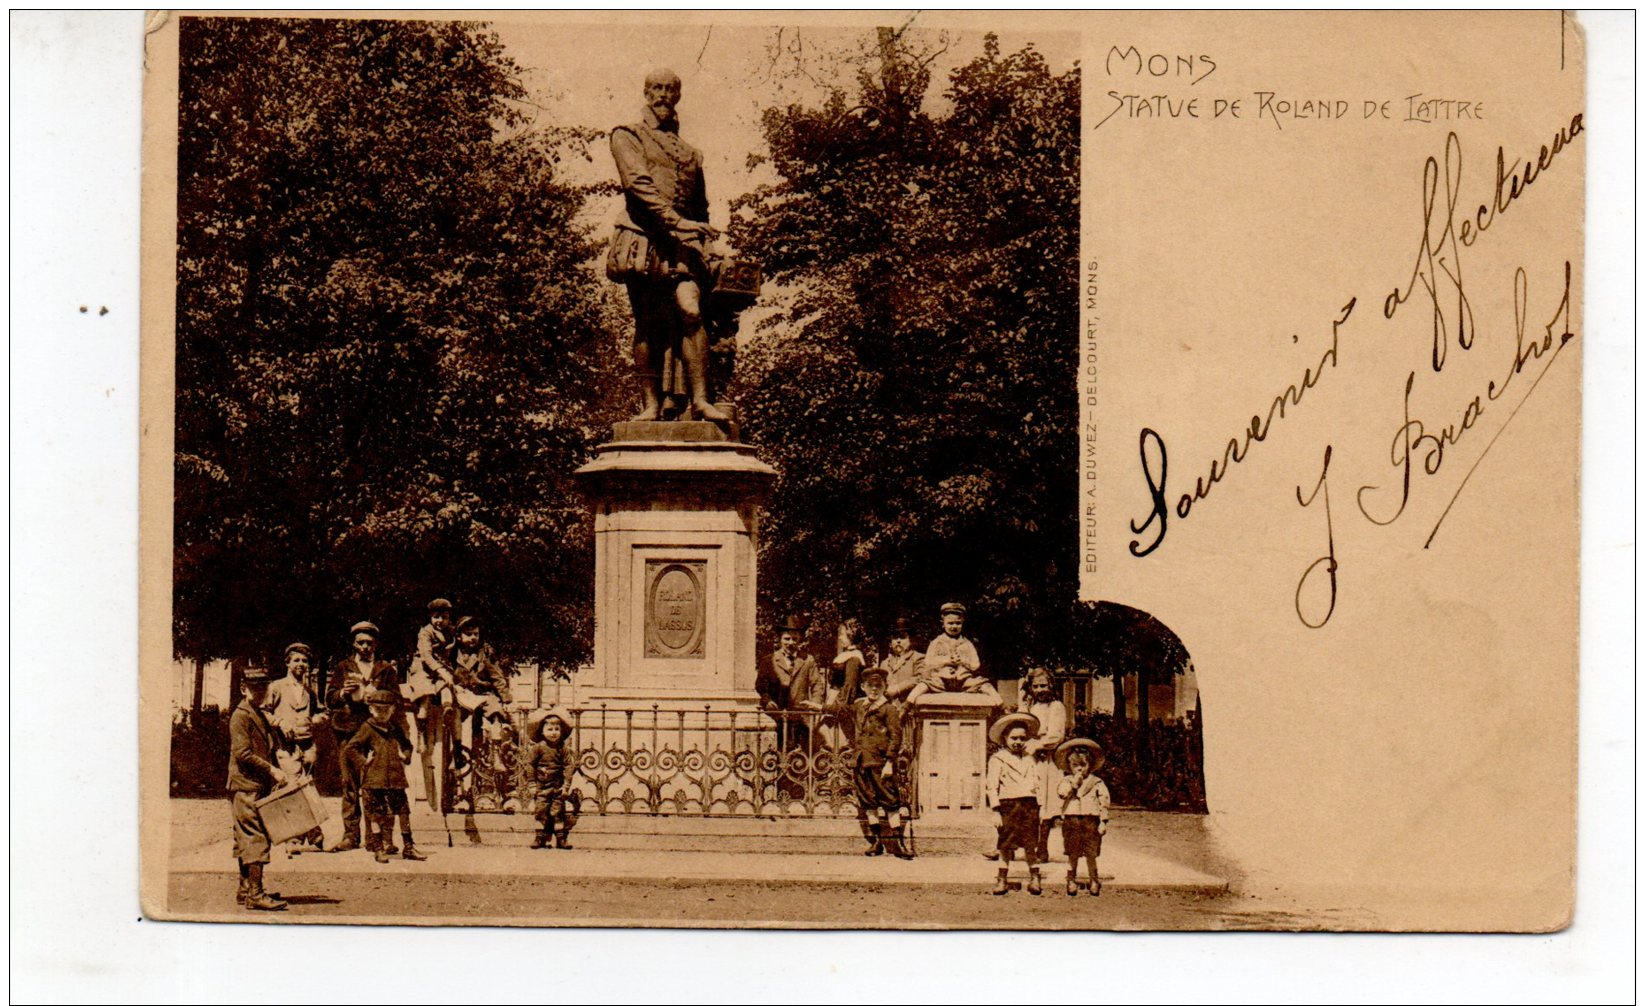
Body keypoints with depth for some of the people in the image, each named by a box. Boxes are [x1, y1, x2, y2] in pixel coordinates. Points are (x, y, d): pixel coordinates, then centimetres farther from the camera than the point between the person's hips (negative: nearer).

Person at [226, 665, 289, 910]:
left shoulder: (260, 716, 19)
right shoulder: (240, 716, -10)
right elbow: (243, 752, -19)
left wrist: (276, 775, 13)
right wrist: (272, 770, -21)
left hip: (259, 787, 10)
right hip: (246, 787, -10)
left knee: (247, 841, 13)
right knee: (256, 839, -13)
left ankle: (245, 890, 19)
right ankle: (255, 895, -16)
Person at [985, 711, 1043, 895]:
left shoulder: (1029, 759, 18)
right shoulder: (997, 759, 3)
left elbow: (1037, 783, 20)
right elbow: (992, 787, -3)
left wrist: (1038, 808, 13)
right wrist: (996, 811, -10)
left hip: (1029, 804, 3)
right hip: (1008, 805, -3)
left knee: (1031, 845, 1)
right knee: (1006, 845, 0)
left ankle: (1034, 878, 8)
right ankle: (1002, 879, 8)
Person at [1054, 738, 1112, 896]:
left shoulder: (1097, 783, 5)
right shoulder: (1066, 781, 8)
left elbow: (1104, 803, 4)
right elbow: (1062, 793, -10)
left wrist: (1103, 822, -1)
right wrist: (1074, 782, -14)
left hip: (1091, 821, -1)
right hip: (1071, 820, 1)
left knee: (1091, 854, 1)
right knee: (1072, 854, 5)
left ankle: (1094, 882, 14)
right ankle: (1071, 881, 16)